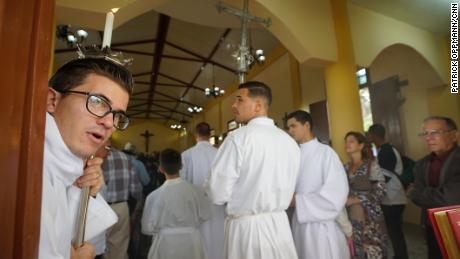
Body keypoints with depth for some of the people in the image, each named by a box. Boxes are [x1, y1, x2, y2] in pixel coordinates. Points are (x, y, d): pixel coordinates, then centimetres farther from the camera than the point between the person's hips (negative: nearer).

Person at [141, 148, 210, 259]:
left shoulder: (154, 196, -18)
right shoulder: (195, 190, -14)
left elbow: (147, 228, -7)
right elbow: (204, 215, -1)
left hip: (166, 244, -1)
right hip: (191, 241, 2)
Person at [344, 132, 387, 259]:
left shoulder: (371, 165, -6)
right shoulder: (346, 167, 7)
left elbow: (380, 191, -12)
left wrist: (355, 200, -15)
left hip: (370, 218, -4)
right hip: (351, 218, 4)